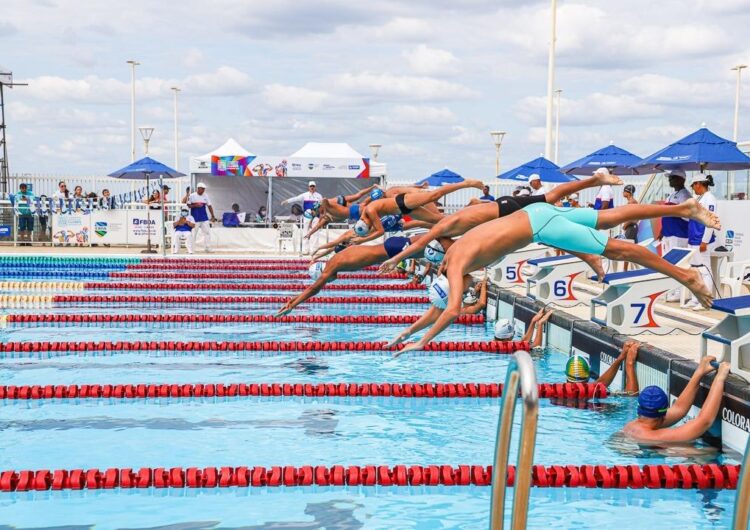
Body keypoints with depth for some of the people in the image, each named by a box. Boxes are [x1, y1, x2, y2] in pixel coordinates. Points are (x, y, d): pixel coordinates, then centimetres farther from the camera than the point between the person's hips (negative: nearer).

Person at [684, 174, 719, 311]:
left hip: (702, 242, -9)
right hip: (694, 241, 9)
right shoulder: (700, 198, 15)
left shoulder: (709, 198, -13)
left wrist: (704, 241, -21)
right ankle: (695, 300, 18)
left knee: (704, 271, -4)